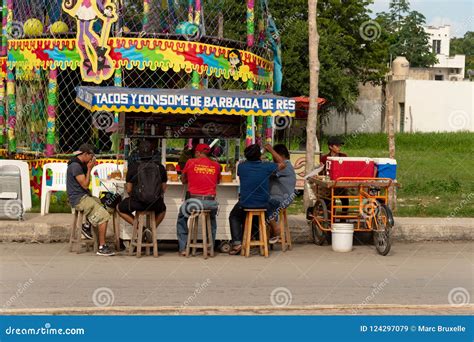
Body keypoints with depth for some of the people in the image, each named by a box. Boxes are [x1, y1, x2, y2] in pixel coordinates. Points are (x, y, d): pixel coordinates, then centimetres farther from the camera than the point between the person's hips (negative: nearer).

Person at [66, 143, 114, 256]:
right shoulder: (75, 166, -17)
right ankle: (102, 247, -17)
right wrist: (89, 169, -12)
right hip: (78, 199, -10)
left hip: (84, 196, 10)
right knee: (104, 215, -18)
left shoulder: (81, 164, 15)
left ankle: (87, 225, 14)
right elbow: (85, 185, -18)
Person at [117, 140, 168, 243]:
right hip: (155, 204, 2)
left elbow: (128, 190, -3)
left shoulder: (133, 167, -8)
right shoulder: (160, 167, -2)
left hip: (137, 203, -2)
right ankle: (152, 228, 15)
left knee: (120, 208, 28)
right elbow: (163, 189, 6)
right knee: (162, 209, 38)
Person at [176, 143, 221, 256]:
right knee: (212, 220, 34)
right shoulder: (216, 165, 7)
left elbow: (183, 180, 17)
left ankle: (183, 248, 17)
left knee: (182, 218, 27)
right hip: (210, 202, 2)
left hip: (193, 200, -2)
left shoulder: (190, 162, 3)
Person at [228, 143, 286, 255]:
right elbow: (282, 164, 6)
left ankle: (237, 243, 9)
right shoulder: (266, 166, -13)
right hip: (263, 204, 0)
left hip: (245, 204, 0)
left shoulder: (242, 166, -11)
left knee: (234, 217, 27)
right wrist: (271, 150, 12)